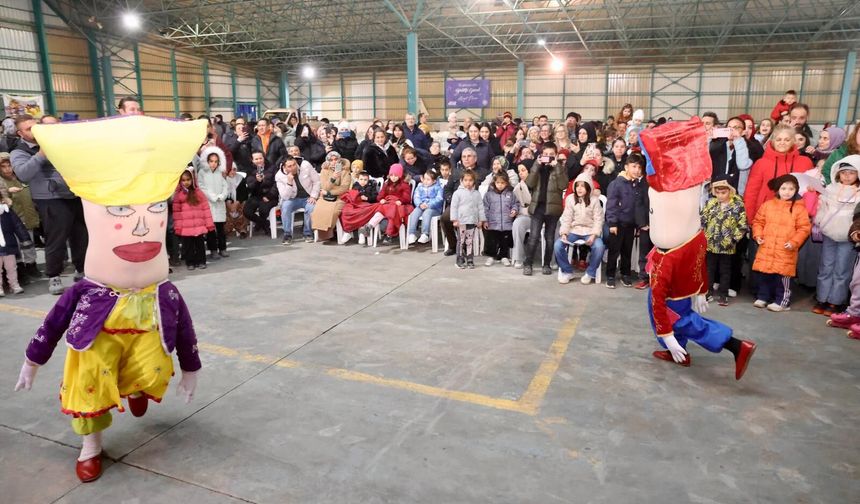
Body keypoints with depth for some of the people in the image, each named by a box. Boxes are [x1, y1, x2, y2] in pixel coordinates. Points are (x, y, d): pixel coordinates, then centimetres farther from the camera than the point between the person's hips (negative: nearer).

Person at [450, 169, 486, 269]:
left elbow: (480, 207, 10)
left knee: (470, 242, 7)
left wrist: (481, 220, 6)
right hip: (461, 222, -3)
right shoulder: (458, 193, -3)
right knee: (461, 241, 3)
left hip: (472, 222, 3)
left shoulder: (477, 193, 7)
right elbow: (454, 206, -4)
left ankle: (470, 260, 12)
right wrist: (455, 220, -10)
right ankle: (460, 260, 11)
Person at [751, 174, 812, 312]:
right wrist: (758, 235, -1)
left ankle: (782, 301, 9)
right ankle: (763, 297, 23)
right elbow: (758, 221, 13)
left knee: (783, 276, -2)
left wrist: (794, 241, -12)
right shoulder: (767, 205, 6)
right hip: (766, 248, 3)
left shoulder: (799, 208, -1)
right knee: (764, 275, 10)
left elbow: (804, 227, -2)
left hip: (785, 250, -3)